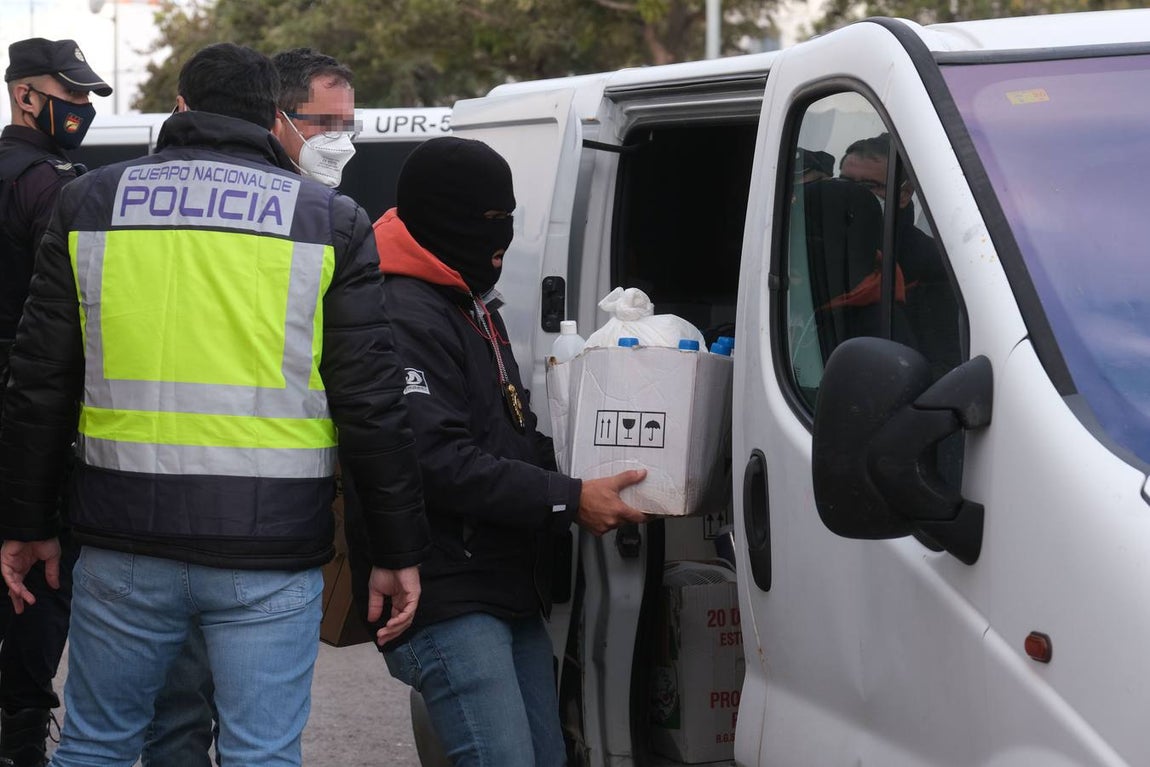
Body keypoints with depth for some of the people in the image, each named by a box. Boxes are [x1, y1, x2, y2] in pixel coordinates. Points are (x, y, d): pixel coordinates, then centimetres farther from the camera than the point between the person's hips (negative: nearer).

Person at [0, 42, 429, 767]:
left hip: (123, 547, 2)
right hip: (270, 550, -2)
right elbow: (373, 406, -1)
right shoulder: (331, 222, 2)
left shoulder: (91, 204, 7)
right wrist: (398, 551, 6)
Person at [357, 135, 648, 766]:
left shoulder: (475, 307, 22)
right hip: (446, 600, -10)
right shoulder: (403, 317, -14)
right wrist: (569, 500, -19)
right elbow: (437, 461, -22)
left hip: (511, 594, 10)